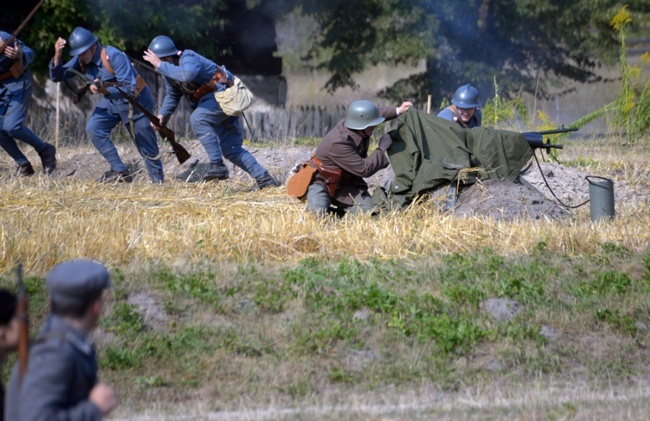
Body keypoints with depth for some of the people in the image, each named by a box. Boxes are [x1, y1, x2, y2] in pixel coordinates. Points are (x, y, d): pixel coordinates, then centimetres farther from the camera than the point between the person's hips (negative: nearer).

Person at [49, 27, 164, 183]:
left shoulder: (114, 57, -29)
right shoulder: (81, 61, -8)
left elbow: (129, 89, -33)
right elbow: (56, 76, -10)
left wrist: (105, 91, -50)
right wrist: (57, 56, -28)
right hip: (111, 101, 7)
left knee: (145, 144, -2)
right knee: (94, 128, -13)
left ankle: (158, 180, 15)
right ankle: (120, 171, -10)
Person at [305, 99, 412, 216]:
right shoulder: (339, 143, -36)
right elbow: (364, 170, -30)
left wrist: (398, 110, 10)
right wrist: (382, 149, -21)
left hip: (346, 183, 7)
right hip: (322, 182, -7)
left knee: (368, 211, -11)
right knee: (317, 214, -32)